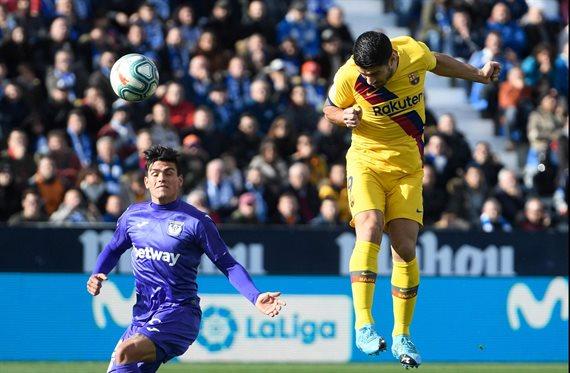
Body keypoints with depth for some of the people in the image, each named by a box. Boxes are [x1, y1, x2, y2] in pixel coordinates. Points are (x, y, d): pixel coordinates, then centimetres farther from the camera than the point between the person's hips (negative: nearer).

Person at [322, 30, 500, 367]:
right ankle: (363, 325, -28)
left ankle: (402, 336, 6)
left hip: (407, 168, 2)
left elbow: (438, 62, 12)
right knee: (369, 230, -25)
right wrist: (344, 117, -18)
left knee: (405, 248, -5)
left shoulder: (416, 53, -13)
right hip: (366, 160, -2)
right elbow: (330, 108, 4)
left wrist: (479, 75, 18)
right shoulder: (349, 76, -17)